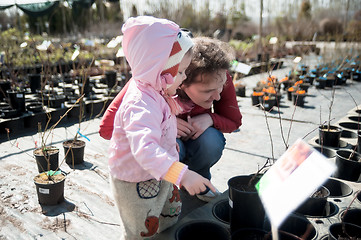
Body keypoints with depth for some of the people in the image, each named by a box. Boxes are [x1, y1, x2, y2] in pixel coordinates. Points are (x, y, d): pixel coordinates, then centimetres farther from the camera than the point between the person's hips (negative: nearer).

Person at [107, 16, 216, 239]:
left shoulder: (154, 93, -2)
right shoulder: (141, 106, -35)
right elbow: (145, 150, -49)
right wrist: (183, 174, -57)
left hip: (158, 175, 9)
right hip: (136, 184, -9)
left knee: (171, 220, 27)